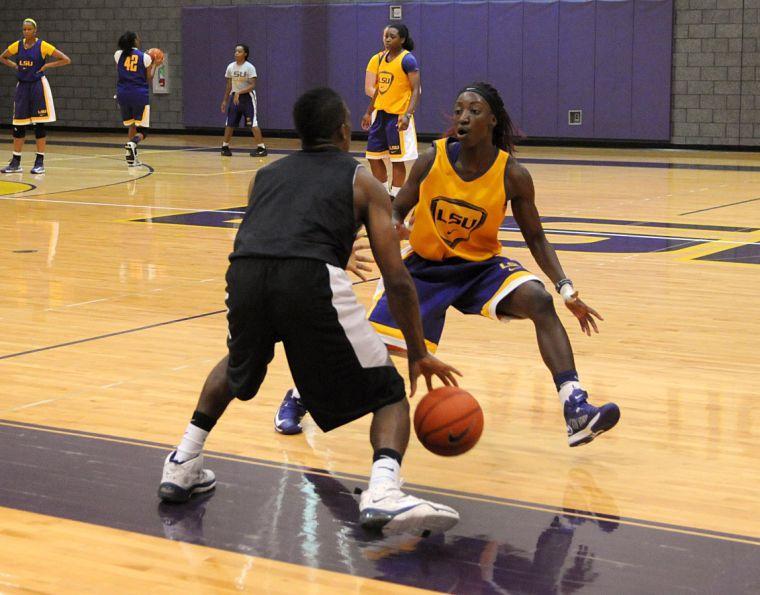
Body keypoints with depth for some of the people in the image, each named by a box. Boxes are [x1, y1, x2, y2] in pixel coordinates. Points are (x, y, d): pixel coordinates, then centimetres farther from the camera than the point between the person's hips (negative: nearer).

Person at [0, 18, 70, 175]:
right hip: (22, 85, 4)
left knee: (39, 124, -1)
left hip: (38, 85, -4)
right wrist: (15, 66, 5)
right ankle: (16, 163, 12)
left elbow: (66, 60, -9)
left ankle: (40, 162, 5)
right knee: (18, 124, 5)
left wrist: (47, 65, -12)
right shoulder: (17, 45, 4)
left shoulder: (42, 46, -8)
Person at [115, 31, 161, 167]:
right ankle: (132, 143, -31)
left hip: (123, 94, 3)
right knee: (142, 131, 3)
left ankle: (132, 157, 13)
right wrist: (155, 64, 17)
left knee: (131, 126, 23)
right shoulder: (145, 57, -3)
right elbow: (149, 79, 2)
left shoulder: (118, 55, 4)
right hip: (140, 95, -3)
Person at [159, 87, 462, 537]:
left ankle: (183, 465, 31)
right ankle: (384, 492, -15)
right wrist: (419, 354, 25)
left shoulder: (266, 175, 33)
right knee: (389, 394, 11)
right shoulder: (363, 182, 23)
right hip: (312, 279, -4)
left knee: (238, 370, 37)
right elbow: (398, 280, 16)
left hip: (245, 273, 4)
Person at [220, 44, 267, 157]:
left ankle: (261, 148, -6)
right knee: (229, 123, 6)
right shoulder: (231, 67, 3)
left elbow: (252, 85, -17)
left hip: (247, 97, -5)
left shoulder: (249, 67, -12)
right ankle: (225, 147, 16)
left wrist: (240, 92, -28)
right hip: (234, 96, 5)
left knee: (253, 124, -9)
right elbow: (229, 85, 12)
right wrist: (225, 100, 11)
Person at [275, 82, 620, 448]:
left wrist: (565, 289, -15)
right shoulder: (432, 159, -15)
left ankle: (576, 409, -30)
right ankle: (299, 397, 22)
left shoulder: (513, 175, -16)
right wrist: (392, 227, -28)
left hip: (481, 266, 0)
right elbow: (397, 210, -3)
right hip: (424, 265, 0)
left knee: (539, 301, -27)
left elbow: (535, 238, -4)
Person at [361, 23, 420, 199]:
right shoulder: (383, 57, 10)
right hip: (381, 113, 8)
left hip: (398, 115, -8)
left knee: (397, 160, 0)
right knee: (373, 155, 10)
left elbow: (416, 90, -16)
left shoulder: (408, 59, -13)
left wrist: (408, 115, -27)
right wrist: (369, 112, 19)